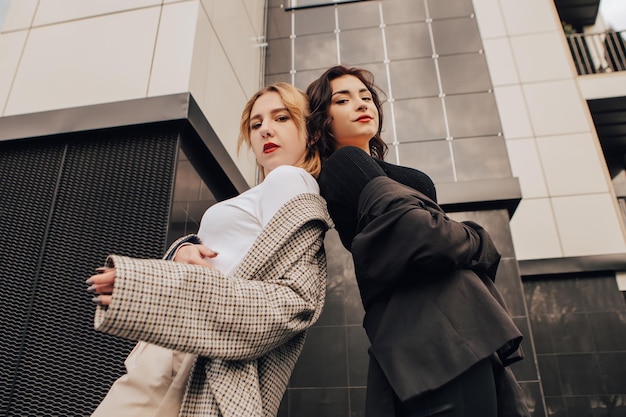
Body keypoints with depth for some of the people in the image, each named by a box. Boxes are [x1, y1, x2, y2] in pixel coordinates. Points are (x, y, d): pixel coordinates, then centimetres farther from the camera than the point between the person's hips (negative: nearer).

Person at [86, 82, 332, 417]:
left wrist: (145, 288, -27)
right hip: (186, 354, 8)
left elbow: (292, 302, -21)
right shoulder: (262, 195, 20)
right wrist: (183, 249, -8)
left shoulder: (290, 179, -8)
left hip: (202, 367, -8)